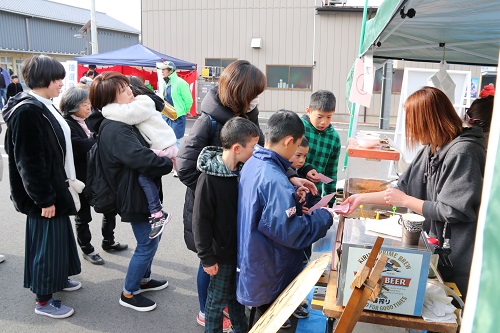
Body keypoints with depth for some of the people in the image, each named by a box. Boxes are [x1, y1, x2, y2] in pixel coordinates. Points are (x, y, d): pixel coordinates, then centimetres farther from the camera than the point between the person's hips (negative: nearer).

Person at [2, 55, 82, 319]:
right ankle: (43, 299, 18)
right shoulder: (27, 112, -22)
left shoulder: (43, 106, 10)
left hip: (54, 186, 10)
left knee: (59, 234, 21)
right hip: (43, 192, -10)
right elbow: (29, 161, -24)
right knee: (46, 240, 2)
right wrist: (44, 198, -21)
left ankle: (57, 278, 41)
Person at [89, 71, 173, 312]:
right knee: (147, 244, 1)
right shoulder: (114, 130, -24)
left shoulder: (121, 123, 9)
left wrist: (165, 157, -3)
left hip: (143, 191, 10)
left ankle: (144, 279, 41)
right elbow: (142, 158, -34)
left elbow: (143, 150, 16)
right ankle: (129, 294, 19)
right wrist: (170, 163, -18)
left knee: (152, 237, 22)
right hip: (135, 196, -10)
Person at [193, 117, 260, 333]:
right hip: (221, 252, -6)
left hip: (241, 247, 6)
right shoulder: (209, 178, -23)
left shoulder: (243, 170, -4)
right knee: (218, 299, 12)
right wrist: (207, 258, -15)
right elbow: (201, 221, -19)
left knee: (237, 293, 24)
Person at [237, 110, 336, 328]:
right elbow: (290, 232, -30)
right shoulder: (275, 181, -31)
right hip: (269, 277, -9)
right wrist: (324, 217, -16)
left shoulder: (253, 163, -1)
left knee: (267, 318, 28)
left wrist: (292, 191, 6)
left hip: (253, 265, 9)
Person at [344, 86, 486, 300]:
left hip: (462, 259, -8)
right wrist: (362, 198, 9)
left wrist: (405, 201, -15)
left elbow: (454, 210, -23)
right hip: (440, 250, 8)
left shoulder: (462, 152, -21)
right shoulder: (431, 150, 5)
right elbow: (404, 189, 10)